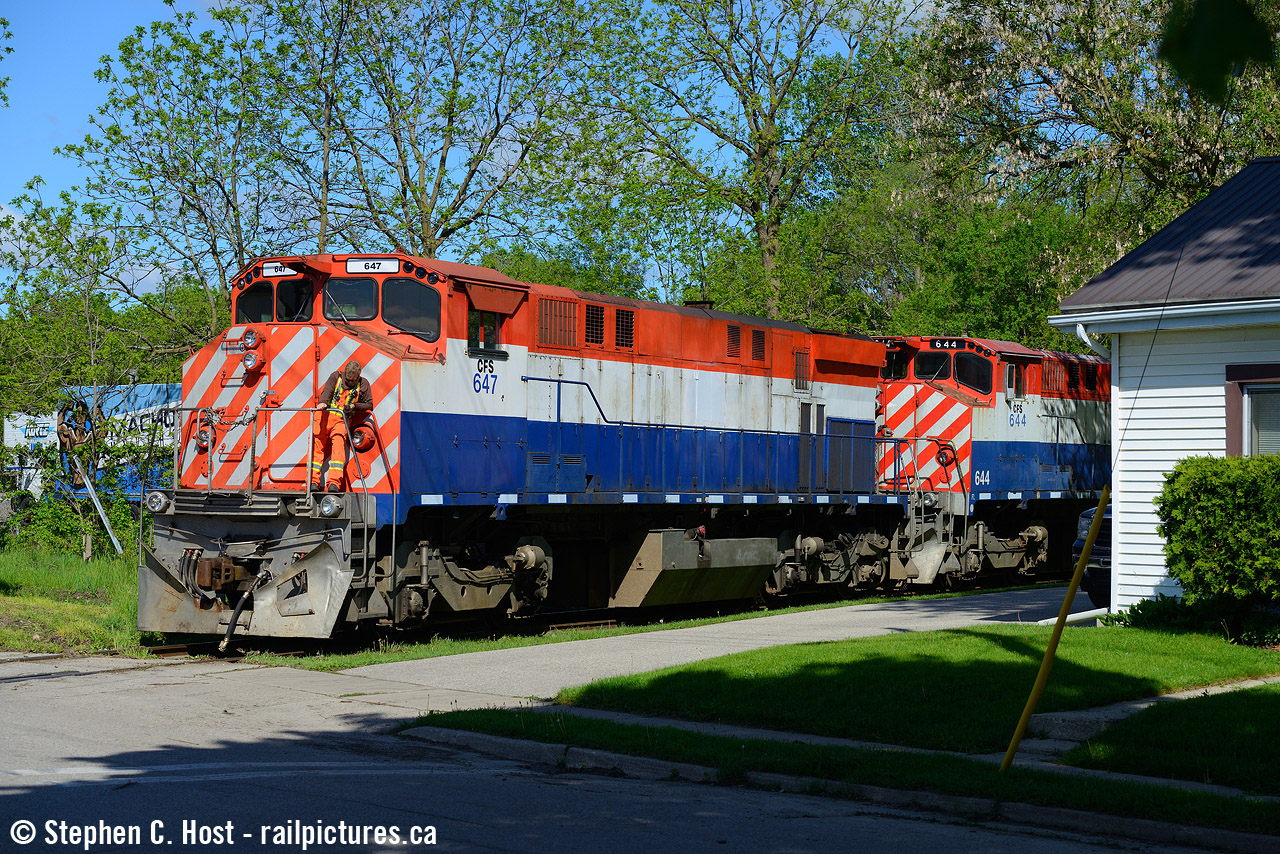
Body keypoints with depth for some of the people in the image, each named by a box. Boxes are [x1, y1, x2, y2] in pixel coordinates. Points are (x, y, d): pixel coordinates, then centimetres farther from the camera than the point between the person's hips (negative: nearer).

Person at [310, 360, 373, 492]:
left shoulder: (363, 384, 8)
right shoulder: (336, 376, 6)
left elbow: (369, 404, 10)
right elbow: (327, 391, -10)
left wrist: (354, 406, -7)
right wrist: (322, 402, -31)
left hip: (342, 420, -1)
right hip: (325, 415, 1)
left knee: (339, 446, -18)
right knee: (316, 444, -7)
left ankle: (334, 483, -25)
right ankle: (313, 481, -6)